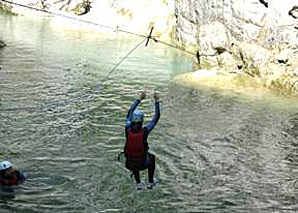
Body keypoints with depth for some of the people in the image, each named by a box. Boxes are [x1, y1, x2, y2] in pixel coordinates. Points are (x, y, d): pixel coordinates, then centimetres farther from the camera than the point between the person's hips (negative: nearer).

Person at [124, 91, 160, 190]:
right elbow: (156, 117, -13)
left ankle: (138, 183, 38)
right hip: (143, 163, -2)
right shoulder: (144, 131, -23)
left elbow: (130, 112, 0)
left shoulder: (128, 130, -15)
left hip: (130, 164, 2)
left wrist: (139, 99, 7)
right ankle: (151, 182, 38)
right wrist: (157, 101, -6)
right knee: (151, 156, 31)